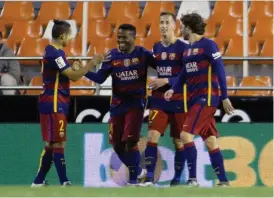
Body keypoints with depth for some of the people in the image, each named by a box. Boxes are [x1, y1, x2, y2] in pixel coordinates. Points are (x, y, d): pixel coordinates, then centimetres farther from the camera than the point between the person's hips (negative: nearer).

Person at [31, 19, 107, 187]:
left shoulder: (53, 51, 14)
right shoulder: (54, 53, -18)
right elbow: (73, 76, -21)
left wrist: (77, 68, 12)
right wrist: (93, 63, -19)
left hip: (55, 104, 10)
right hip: (54, 104, -10)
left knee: (52, 144, 13)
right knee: (58, 143, -8)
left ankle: (39, 181, 16)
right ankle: (64, 182, -8)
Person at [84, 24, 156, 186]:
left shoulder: (143, 54, -6)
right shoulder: (112, 56, -1)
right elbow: (100, 78, -4)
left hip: (136, 103, -4)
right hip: (118, 104, 4)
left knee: (130, 141, -15)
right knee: (118, 145, 7)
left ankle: (133, 178, -2)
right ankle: (137, 170, 30)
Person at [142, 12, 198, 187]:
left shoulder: (182, 48, -9)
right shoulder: (156, 48, 8)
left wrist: (166, 81, -19)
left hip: (178, 100, -4)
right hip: (159, 99, 4)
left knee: (180, 140, 3)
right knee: (152, 136, -10)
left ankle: (193, 178, 14)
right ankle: (149, 178, -10)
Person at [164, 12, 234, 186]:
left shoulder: (208, 45, -8)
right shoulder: (188, 49, 16)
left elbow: (220, 70, -11)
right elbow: (184, 73, 18)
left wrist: (224, 97, -13)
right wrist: (173, 89, 0)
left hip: (207, 97, -8)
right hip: (194, 99, 8)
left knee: (186, 134, -17)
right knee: (210, 141, 8)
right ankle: (223, 181, 11)